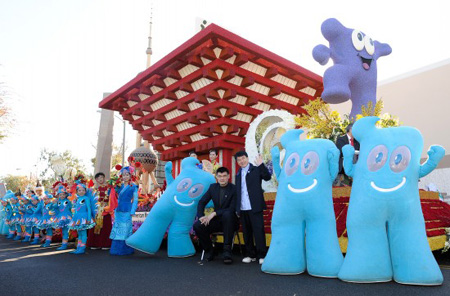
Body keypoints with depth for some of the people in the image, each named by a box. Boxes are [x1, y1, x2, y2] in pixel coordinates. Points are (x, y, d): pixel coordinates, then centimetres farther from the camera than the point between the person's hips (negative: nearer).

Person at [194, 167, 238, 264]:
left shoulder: (234, 189, -9)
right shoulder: (213, 187, 7)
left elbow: (232, 209, -18)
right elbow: (202, 202, 6)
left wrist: (214, 213, -24)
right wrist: (201, 216, -12)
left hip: (229, 221, -4)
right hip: (216, 220, 4)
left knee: (227, 214, -38)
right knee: (197, 226, -22)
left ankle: (227, 250, -29)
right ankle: (209, 251, 2)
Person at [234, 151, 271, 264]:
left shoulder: (256, 170, 4)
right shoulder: (238, 175, 17)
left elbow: (267, 177, -13)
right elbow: (237, 192, 16)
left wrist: (261, 165, -23)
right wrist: (237, 208, 11)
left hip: (254, 207, -5)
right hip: (243, 208, 5)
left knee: (258, 230, -3)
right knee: (246, 232, 9)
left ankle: (262, 255, 4)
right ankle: (250, 254, 19)